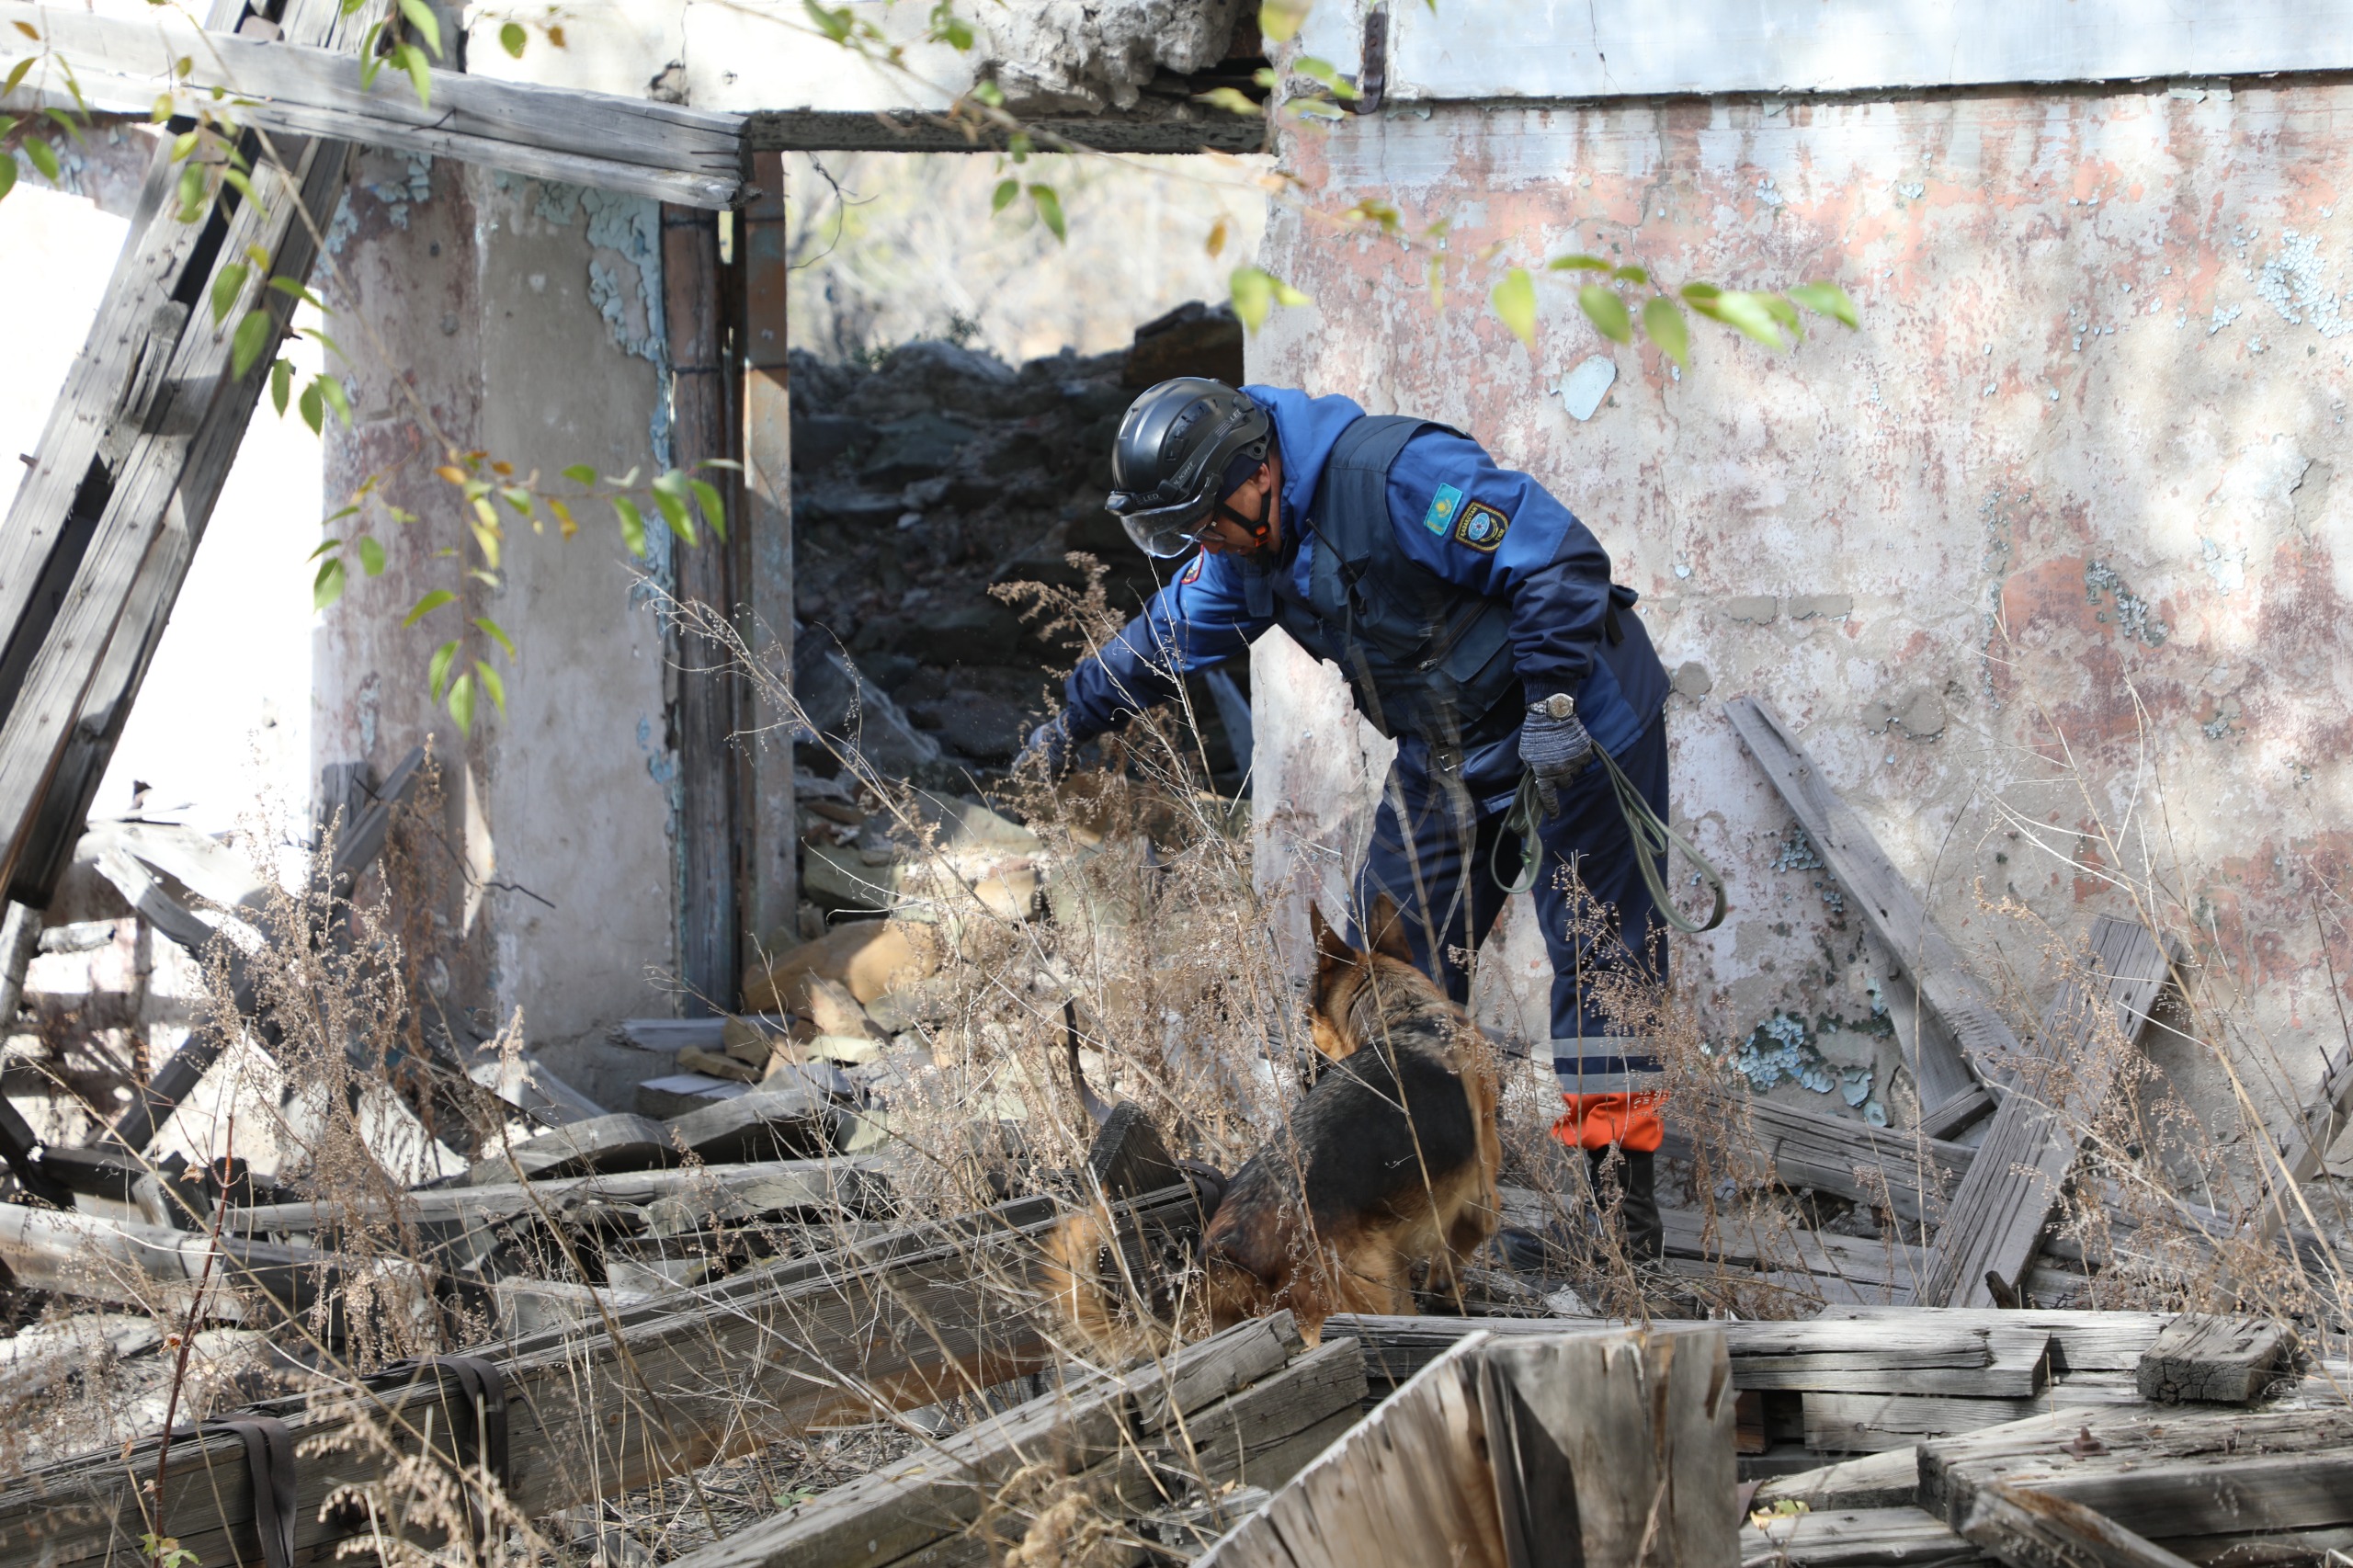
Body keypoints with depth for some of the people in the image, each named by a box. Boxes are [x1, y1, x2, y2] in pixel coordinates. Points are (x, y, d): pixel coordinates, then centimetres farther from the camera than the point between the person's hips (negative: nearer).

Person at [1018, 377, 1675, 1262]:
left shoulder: (1400, 476, -28)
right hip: (1448, 750, 8)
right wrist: (1070, 724, 22)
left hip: (1570, 726, -8)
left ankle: (1624, 1204, -5)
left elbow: (1562, 565, -28)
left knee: (1598, 947, -7)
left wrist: (1552, 708, -29)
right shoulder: (1245, 544, 0)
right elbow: (1168, 635, 19)